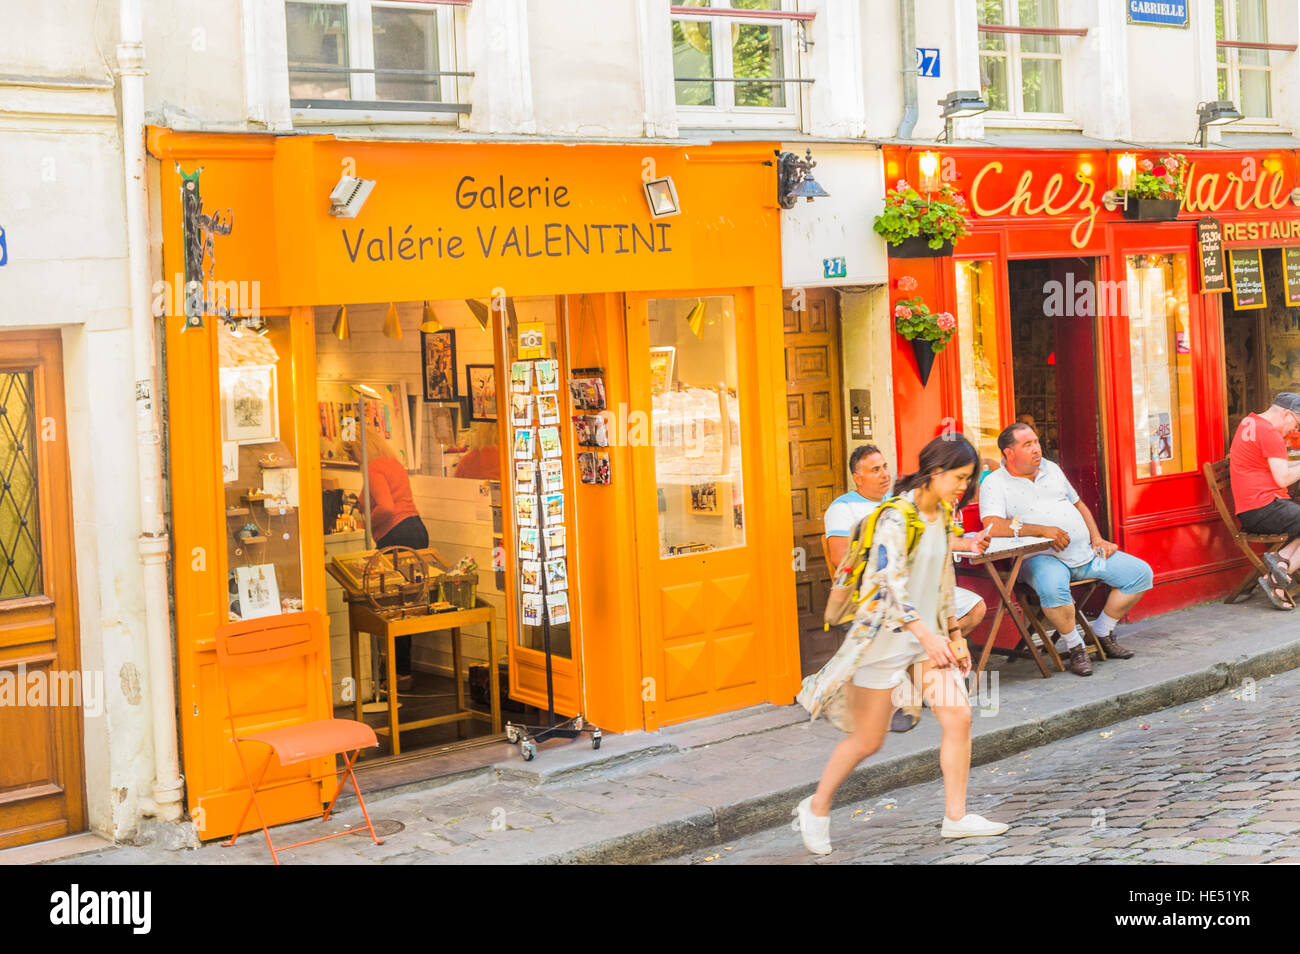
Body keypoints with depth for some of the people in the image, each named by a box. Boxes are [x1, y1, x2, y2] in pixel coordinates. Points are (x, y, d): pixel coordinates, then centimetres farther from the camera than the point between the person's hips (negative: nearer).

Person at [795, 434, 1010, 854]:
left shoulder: (943, 515, 7)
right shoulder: (897, 517, -19)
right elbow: (892, 583, -28)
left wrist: (954, 634, 17)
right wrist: (928, 636, -36)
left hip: (929, 633, 7)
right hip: (887, 634, -7)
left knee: (959, 716, -6)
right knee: (867, 740, 1)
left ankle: (956, 816, 5)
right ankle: (816, 808, 21)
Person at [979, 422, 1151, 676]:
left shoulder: (1050, 469, 17)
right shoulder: (995, 484, -5)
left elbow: (1079, 505, 26)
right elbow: (993, 526, -21)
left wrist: (1097, 538, 12)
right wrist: (1041, 530, -23)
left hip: (1085, 552, 7)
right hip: (1042, 558, -7)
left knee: (1141, 573, -1)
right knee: (1053, 588, -40)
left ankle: (1103, 633, 14)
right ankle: (1075, 647, -15)